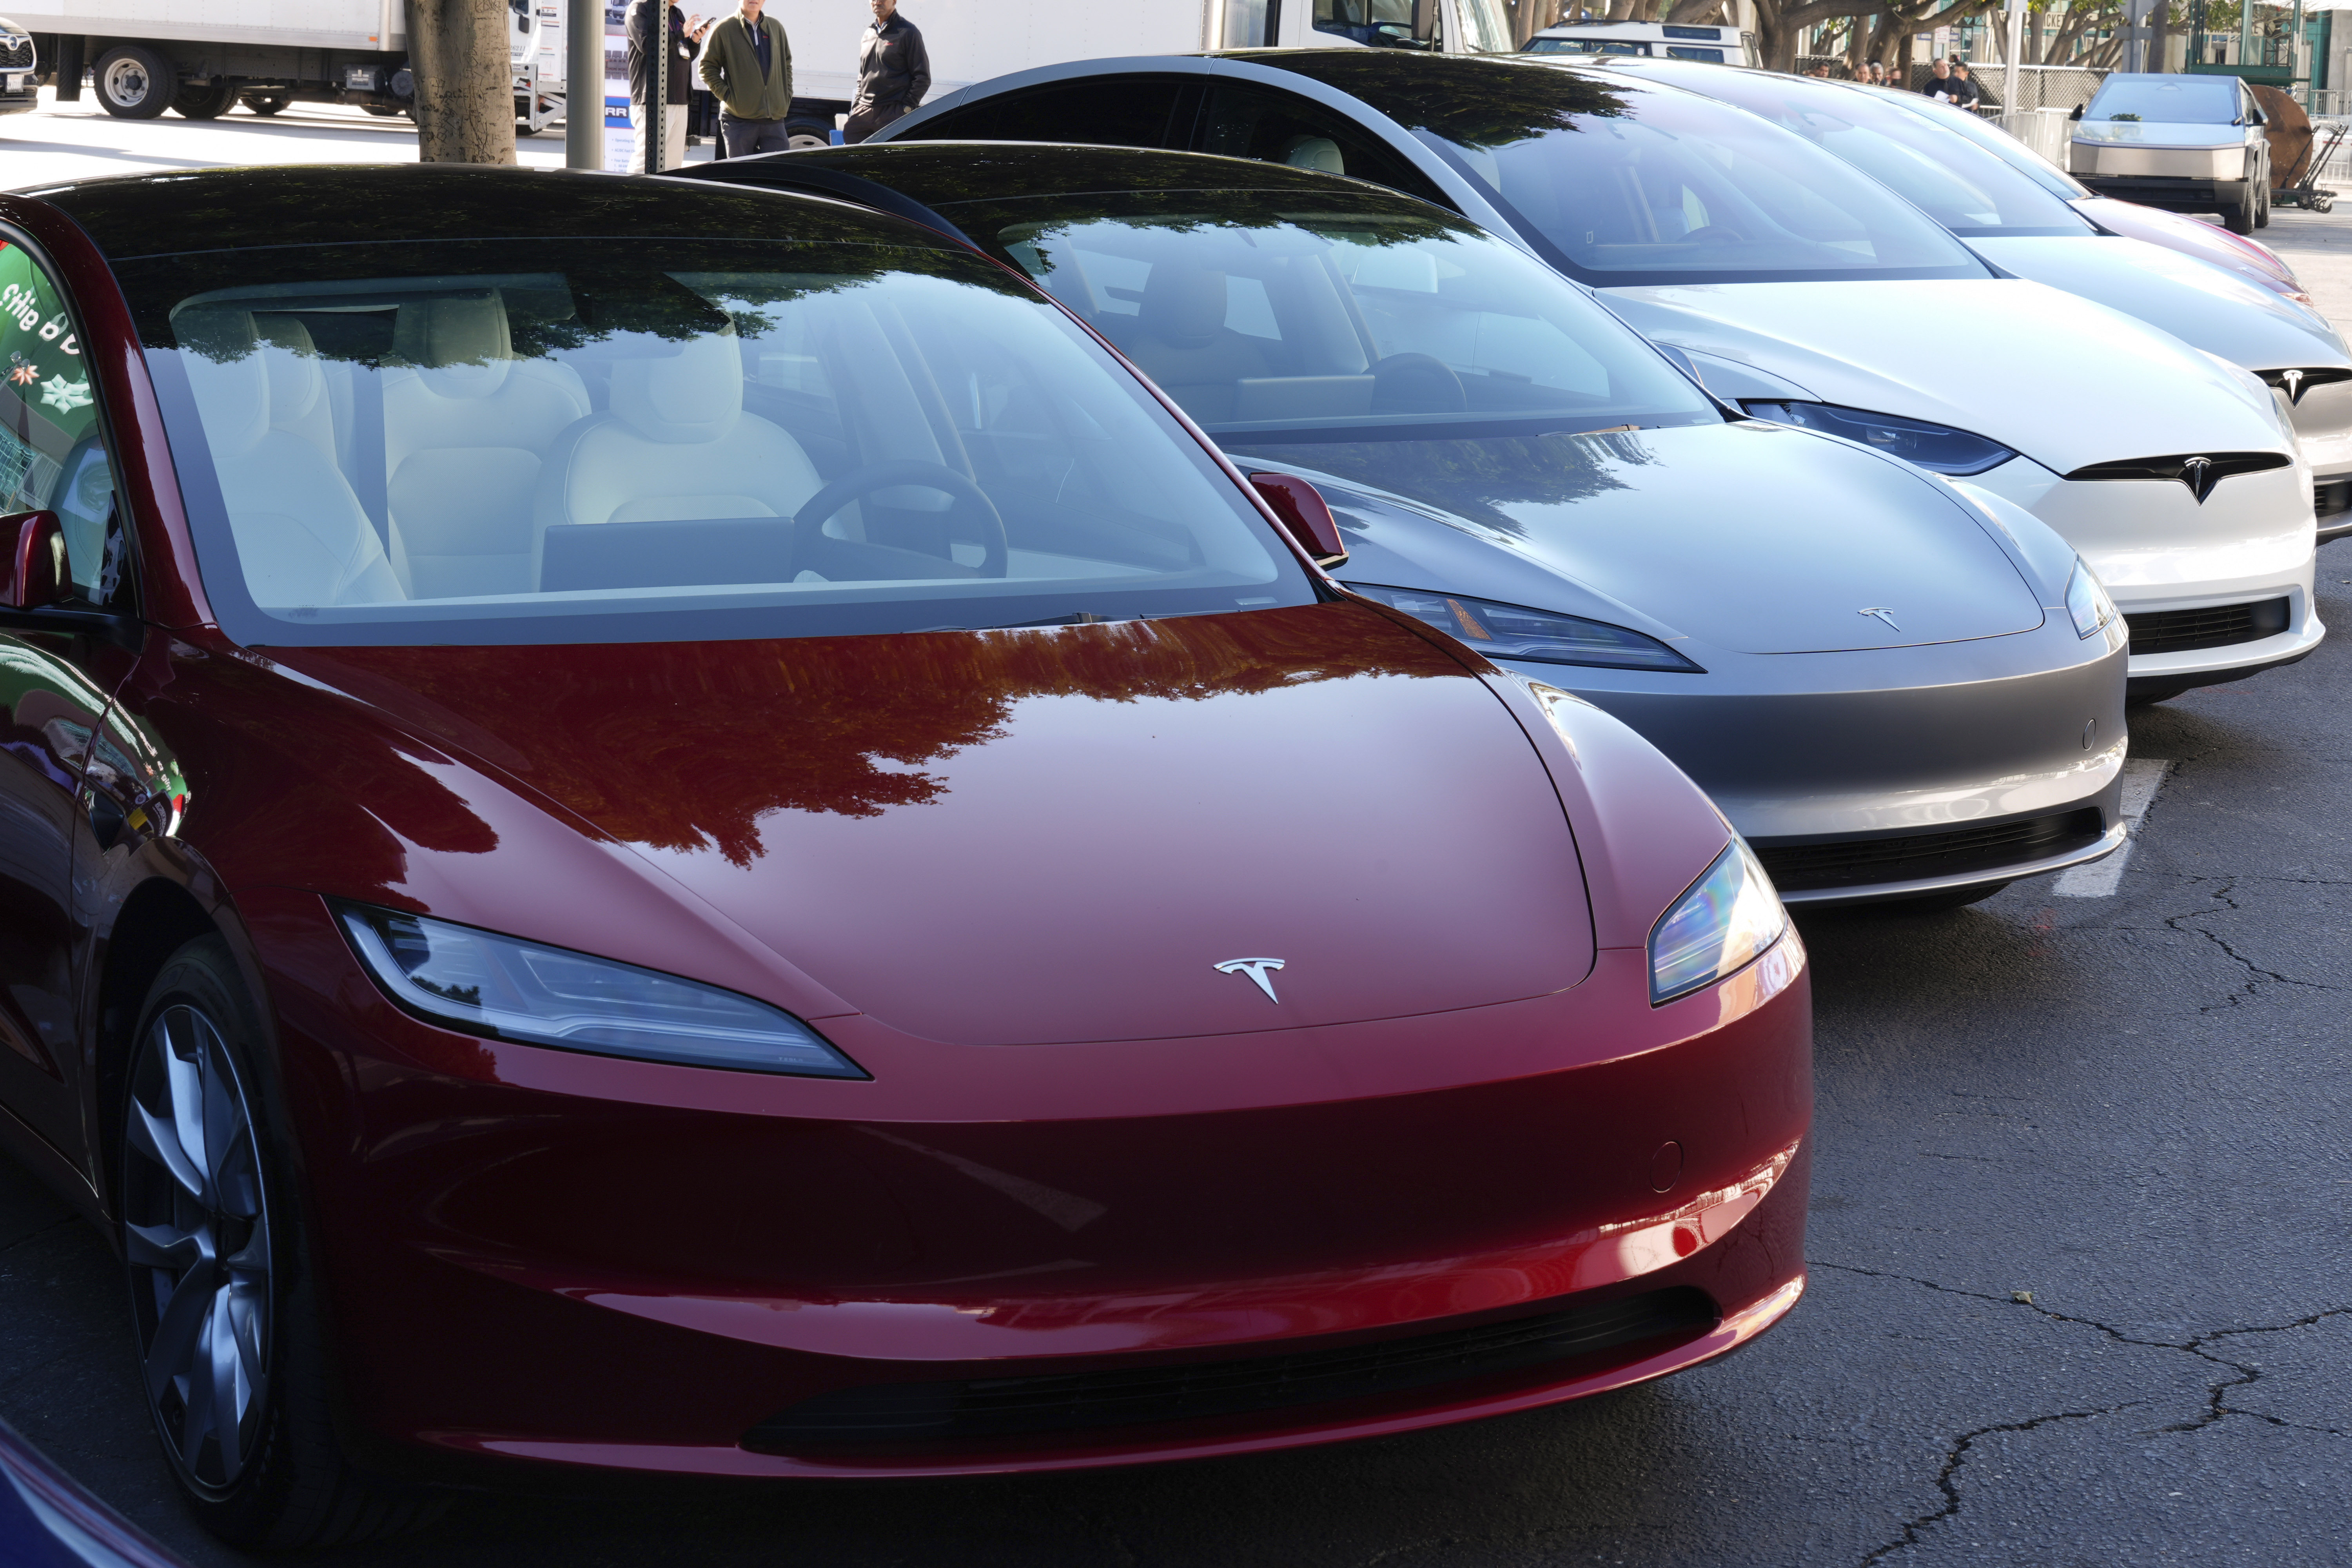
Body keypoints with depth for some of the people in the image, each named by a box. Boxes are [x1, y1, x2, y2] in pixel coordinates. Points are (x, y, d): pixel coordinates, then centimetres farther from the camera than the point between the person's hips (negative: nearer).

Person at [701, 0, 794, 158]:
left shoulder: (776, 28, 13)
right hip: (738, 120, -3)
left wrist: (786, 97, 10)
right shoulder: (724, 30, 0)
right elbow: (707, 68, 1)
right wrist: (726, 96, -8)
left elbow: (787, 65, 22)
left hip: (774, 121, 3)